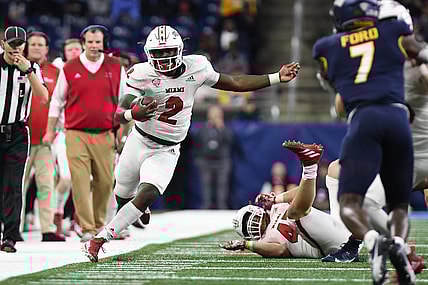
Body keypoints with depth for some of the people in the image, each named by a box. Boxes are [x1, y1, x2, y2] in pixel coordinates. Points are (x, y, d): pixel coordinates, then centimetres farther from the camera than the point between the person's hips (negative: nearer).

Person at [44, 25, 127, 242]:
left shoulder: (116, 68, 6)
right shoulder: (70, 69, 5)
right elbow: (57, 101, 13)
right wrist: (50, 131, 12)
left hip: (105, 135, 1)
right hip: (76, 134, -1)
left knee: (105, 181, 3)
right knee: (80, 181, -10)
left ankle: (99, 224, 22)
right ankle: (87, 228, -9)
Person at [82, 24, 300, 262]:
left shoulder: (196, 67, -10)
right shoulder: (143, 75, -19)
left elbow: (235, 83, 3)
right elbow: (119, 114, -23)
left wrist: (278, 78, 2)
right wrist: (135, 113, -48)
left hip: (167, 151, 0)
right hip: (140, 142, 0)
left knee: (147, 195, -22)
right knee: (123, 196, 18)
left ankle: (101, 238, -13)